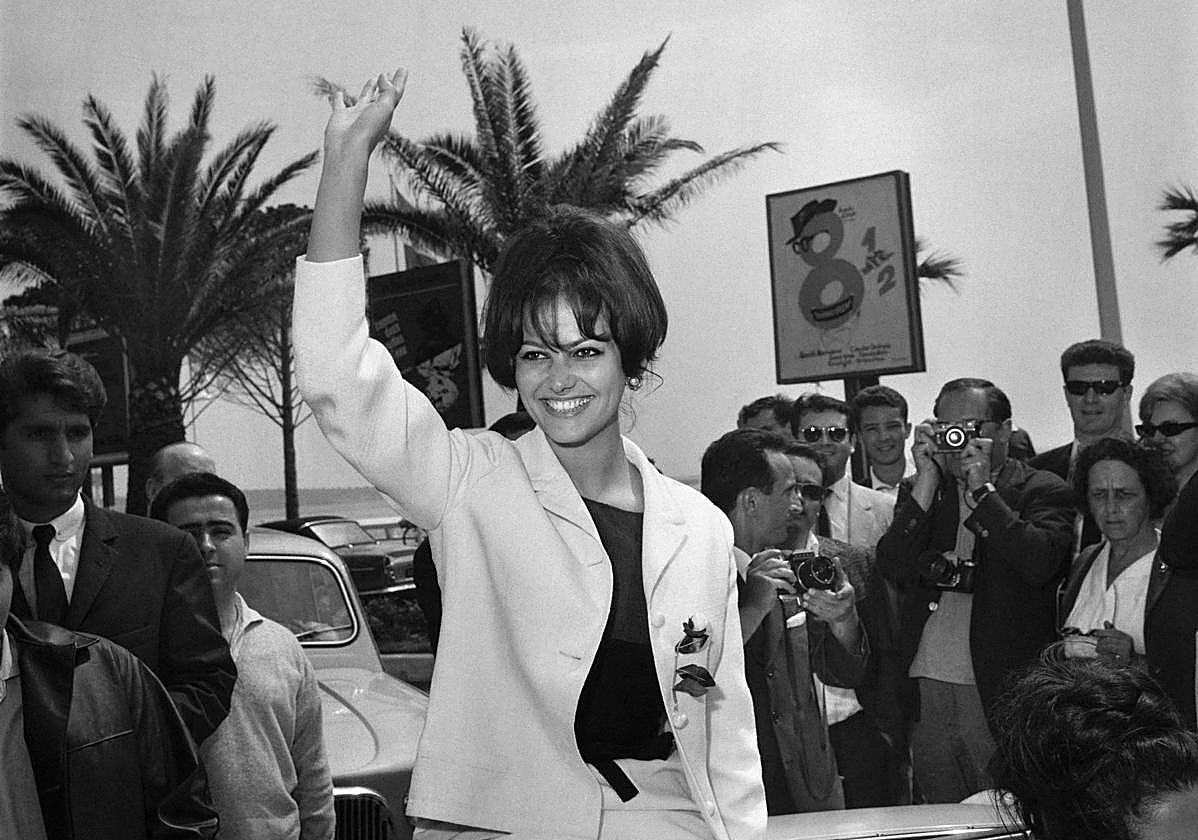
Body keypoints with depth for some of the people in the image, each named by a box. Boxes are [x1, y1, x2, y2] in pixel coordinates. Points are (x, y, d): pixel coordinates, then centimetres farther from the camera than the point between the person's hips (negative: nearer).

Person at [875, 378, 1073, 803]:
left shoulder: (1045, 491, 2)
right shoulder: (918, 491, 13)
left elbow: (1040, 563, -16)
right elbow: (892, 569, -1)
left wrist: (981, 489, -12)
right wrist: (928, 480, -5)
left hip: (1002, 691, -4)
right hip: (927, 691, 4)